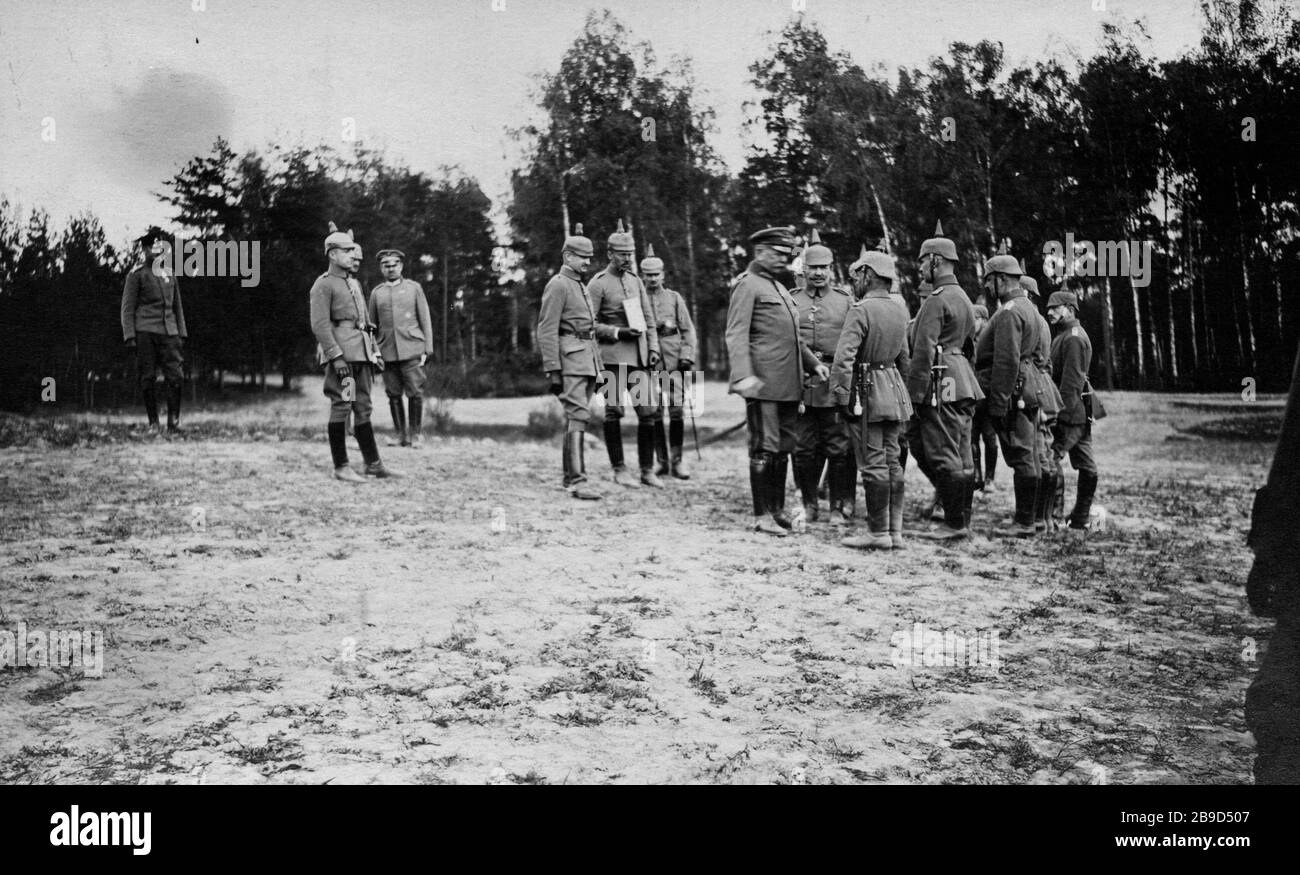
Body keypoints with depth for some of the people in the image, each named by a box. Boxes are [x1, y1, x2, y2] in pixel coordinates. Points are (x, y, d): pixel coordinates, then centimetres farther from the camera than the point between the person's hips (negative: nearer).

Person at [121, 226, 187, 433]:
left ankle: (173, 421, -4)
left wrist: (181, 334, 17)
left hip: (169, 332, 4)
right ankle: (153, 423, 6)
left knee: (176, 376, -8)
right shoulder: (136, 275, 3)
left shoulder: (170, 275, 17)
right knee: (148, 379, -1)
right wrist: (129, 336, -8)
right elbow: (127, 308, 1)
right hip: (145, 332, -4)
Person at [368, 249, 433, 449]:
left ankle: (415, 434, 4)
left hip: (411, 349, -2)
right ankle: (399, 435, 11)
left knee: (415, 393, -6)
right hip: (388, 352, 2)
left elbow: (425, 319, 6)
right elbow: (372, 324, 17)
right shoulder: (376, 292, 12)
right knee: (393, 395, 3)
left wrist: (427, 349, 0)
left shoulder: (414, 288, 7)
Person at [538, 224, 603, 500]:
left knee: (577, 416, 11)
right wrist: (553, 371, -20)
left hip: (587, 360, 9)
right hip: (570, 360, -9)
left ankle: (568, 476, 18)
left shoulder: (581, 287, 21)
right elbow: (546, 331, -14)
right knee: (578, 415, -16)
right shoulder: (557, 285, -8)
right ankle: (578, 480, -21)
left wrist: (598, 369, 21)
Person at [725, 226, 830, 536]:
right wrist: (743, 376, -26)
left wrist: (813, 362, 18)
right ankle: (762, 516, 1)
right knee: (764, 448, -5)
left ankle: (778, 509, 21)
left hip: (788, 384, 9)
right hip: (764, 383, -9)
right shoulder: (747, 286, -7)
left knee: (784, 447, 12)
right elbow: (736, 335, -16)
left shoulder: (779, 288, 21)